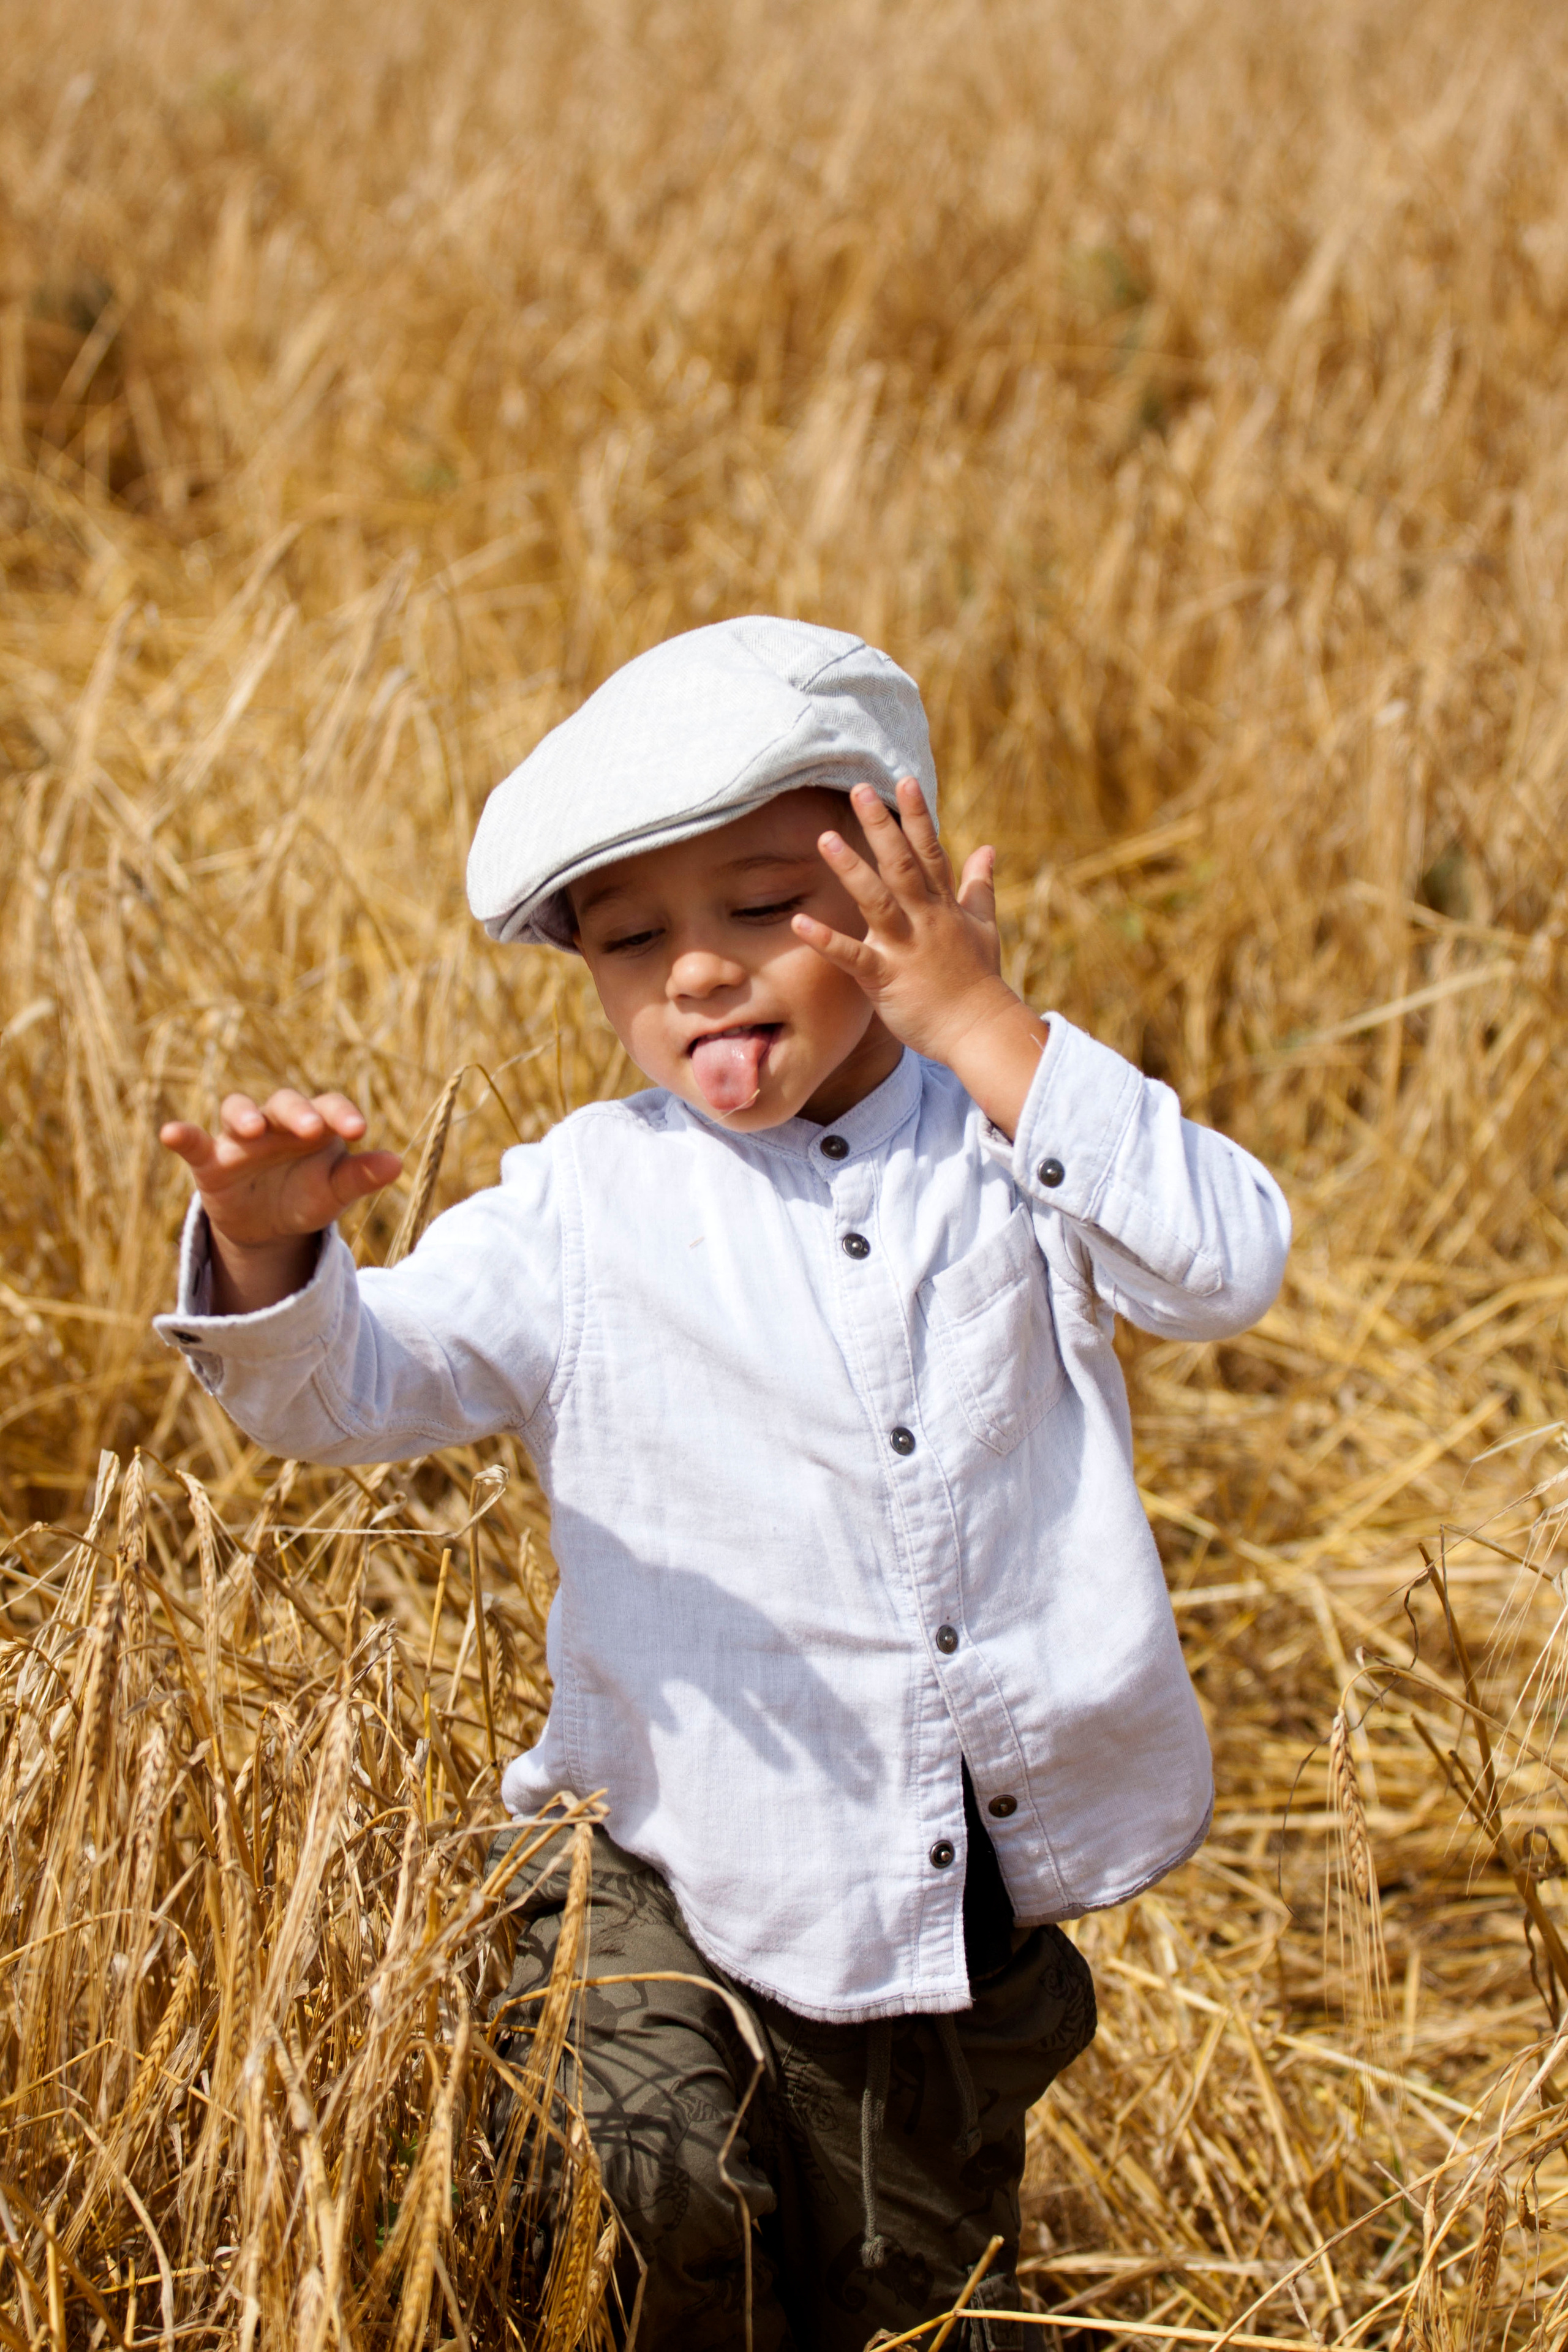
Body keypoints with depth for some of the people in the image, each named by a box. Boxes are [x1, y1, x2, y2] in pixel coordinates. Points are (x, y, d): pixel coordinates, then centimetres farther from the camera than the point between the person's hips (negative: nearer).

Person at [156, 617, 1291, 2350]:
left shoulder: (1008, 1143, -2)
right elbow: (353, 1382, -10)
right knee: (644, 2181, -25)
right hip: (680, 1878, -1)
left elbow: (1226, 1269, -20)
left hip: (977, 1903, 1)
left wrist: (979, 1022, -23)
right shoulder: (588, 1202, -3)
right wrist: (270, 1250, -33)